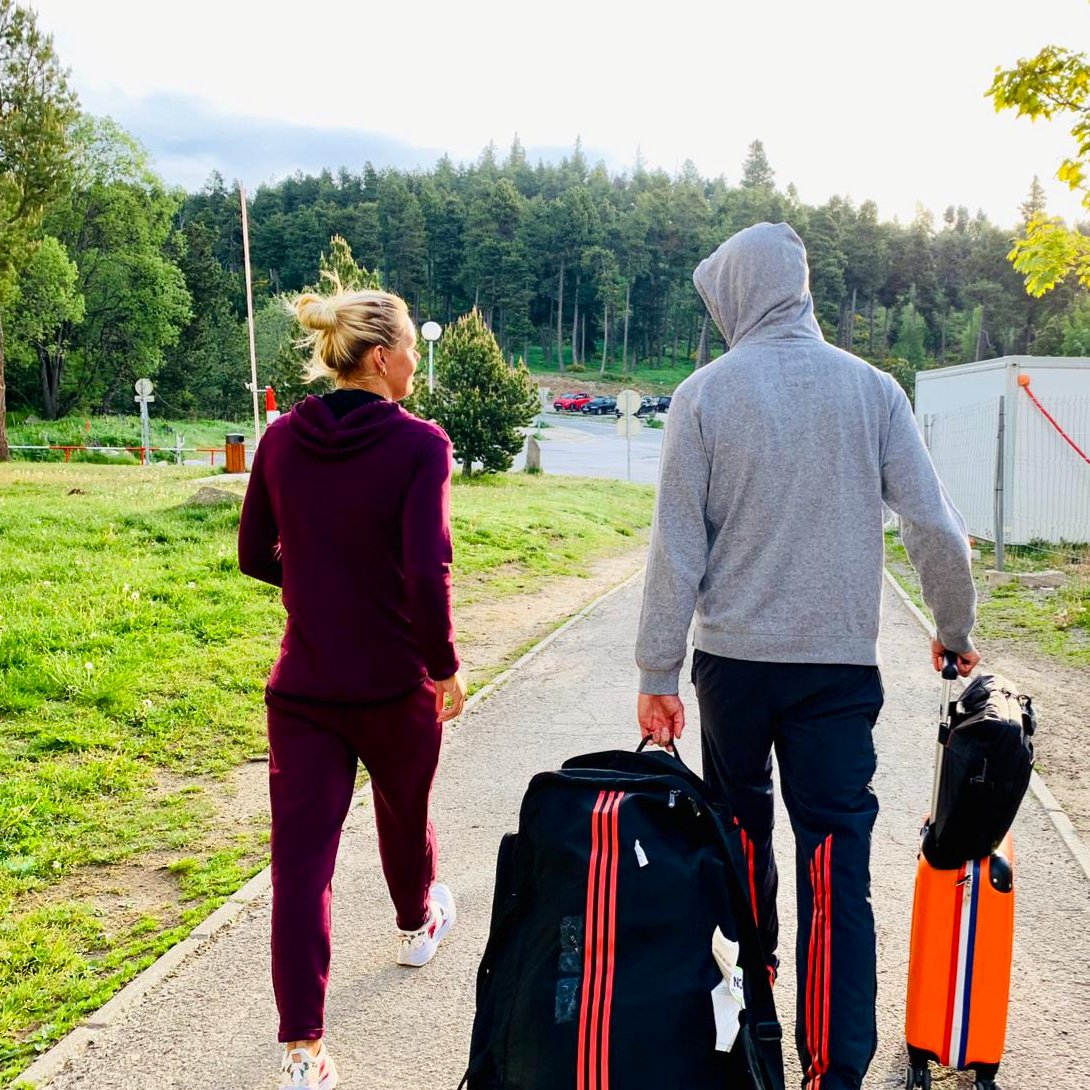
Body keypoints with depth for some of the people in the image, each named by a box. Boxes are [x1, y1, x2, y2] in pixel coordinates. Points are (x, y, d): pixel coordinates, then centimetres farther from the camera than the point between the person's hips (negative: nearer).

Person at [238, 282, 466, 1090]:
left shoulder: (282, 440, -1)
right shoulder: (417, 444, -16)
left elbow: (256, 555, 7)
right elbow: (427, 573, -23)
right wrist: (445, 665, -10)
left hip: (303, 683, 2)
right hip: (395, 684, -2)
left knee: (302, 855, 3)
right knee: (405, 812, 25)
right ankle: (419, 924, 53)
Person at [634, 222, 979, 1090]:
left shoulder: (705, 394, -5)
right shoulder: (871, 388, 0)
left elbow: (677, 547, -6)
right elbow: (935, 527, -3)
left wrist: (657, 673, 0)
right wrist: (956, 631, 13)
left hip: (733, 659, 0)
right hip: (842, 661, 0)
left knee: (742, 832, 20)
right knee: (836, 866, 2)